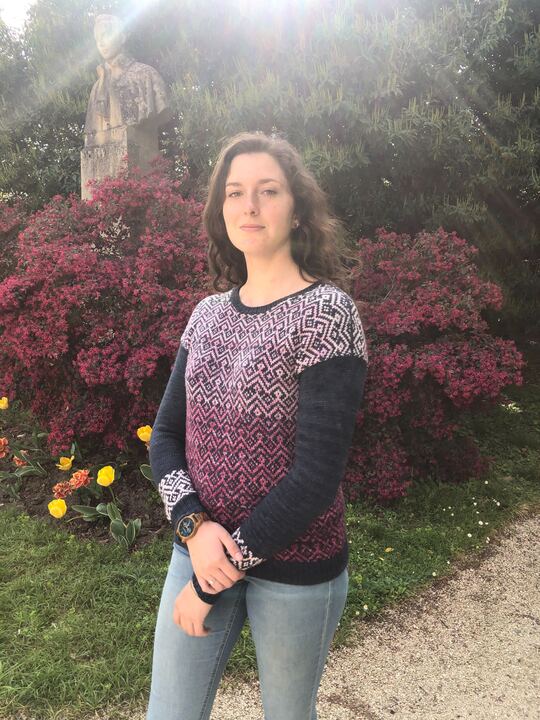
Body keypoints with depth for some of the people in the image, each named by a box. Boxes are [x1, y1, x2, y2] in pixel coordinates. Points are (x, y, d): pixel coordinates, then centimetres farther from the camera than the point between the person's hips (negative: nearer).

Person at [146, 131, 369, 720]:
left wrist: (212, 583, -14)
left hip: (296, 568, -4)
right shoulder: (208, 313, 2)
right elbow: (165, 434, 4)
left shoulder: (326, 312, -15)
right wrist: (194, 526, -14)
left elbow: (317, 475, -20)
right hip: (202, 550, 4)